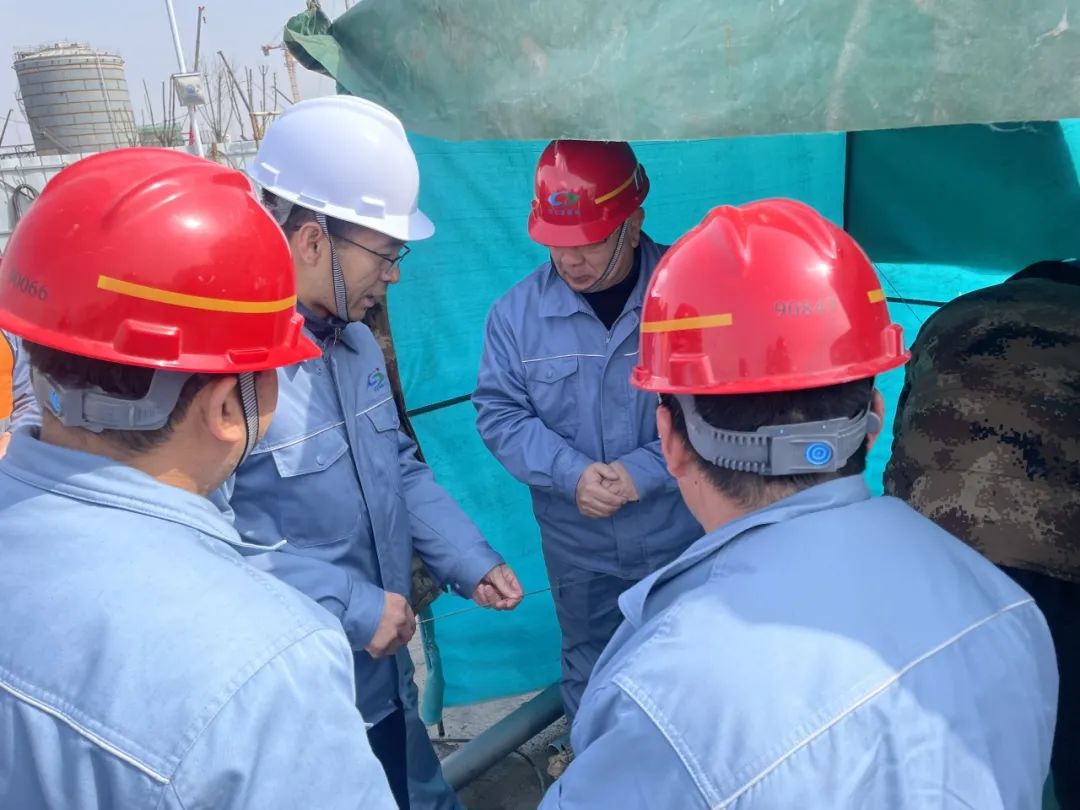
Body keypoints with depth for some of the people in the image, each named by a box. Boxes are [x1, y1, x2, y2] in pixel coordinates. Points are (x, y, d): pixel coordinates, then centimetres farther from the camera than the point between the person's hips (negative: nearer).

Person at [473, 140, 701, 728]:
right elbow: (499, 412, -7)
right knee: (589, 678, 22)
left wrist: (644, 470, -23)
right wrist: (572, 473, -21)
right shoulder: (518, 310, -9)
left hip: (682, 539, -1)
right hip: (578, 549, 2)